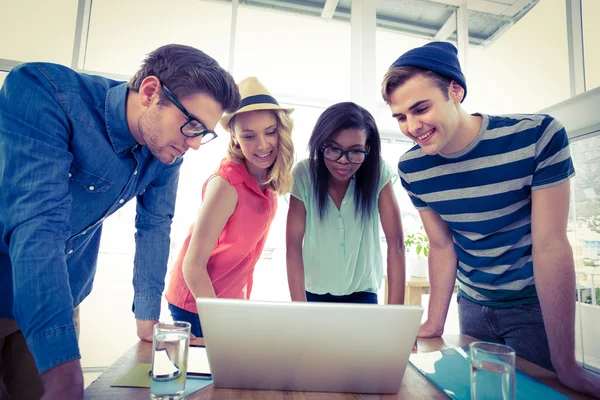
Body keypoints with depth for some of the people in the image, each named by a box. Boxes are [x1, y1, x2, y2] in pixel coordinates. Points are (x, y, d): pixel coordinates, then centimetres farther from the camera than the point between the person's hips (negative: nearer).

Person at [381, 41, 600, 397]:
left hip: (535, 305, -3)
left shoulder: (538, 135, -23)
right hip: (473, 306, 3)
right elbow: (442, 246, -3)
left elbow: (550, 245, -23)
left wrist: (566, 366, -19)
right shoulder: (411, 168, -12)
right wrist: (434, 325, -3)